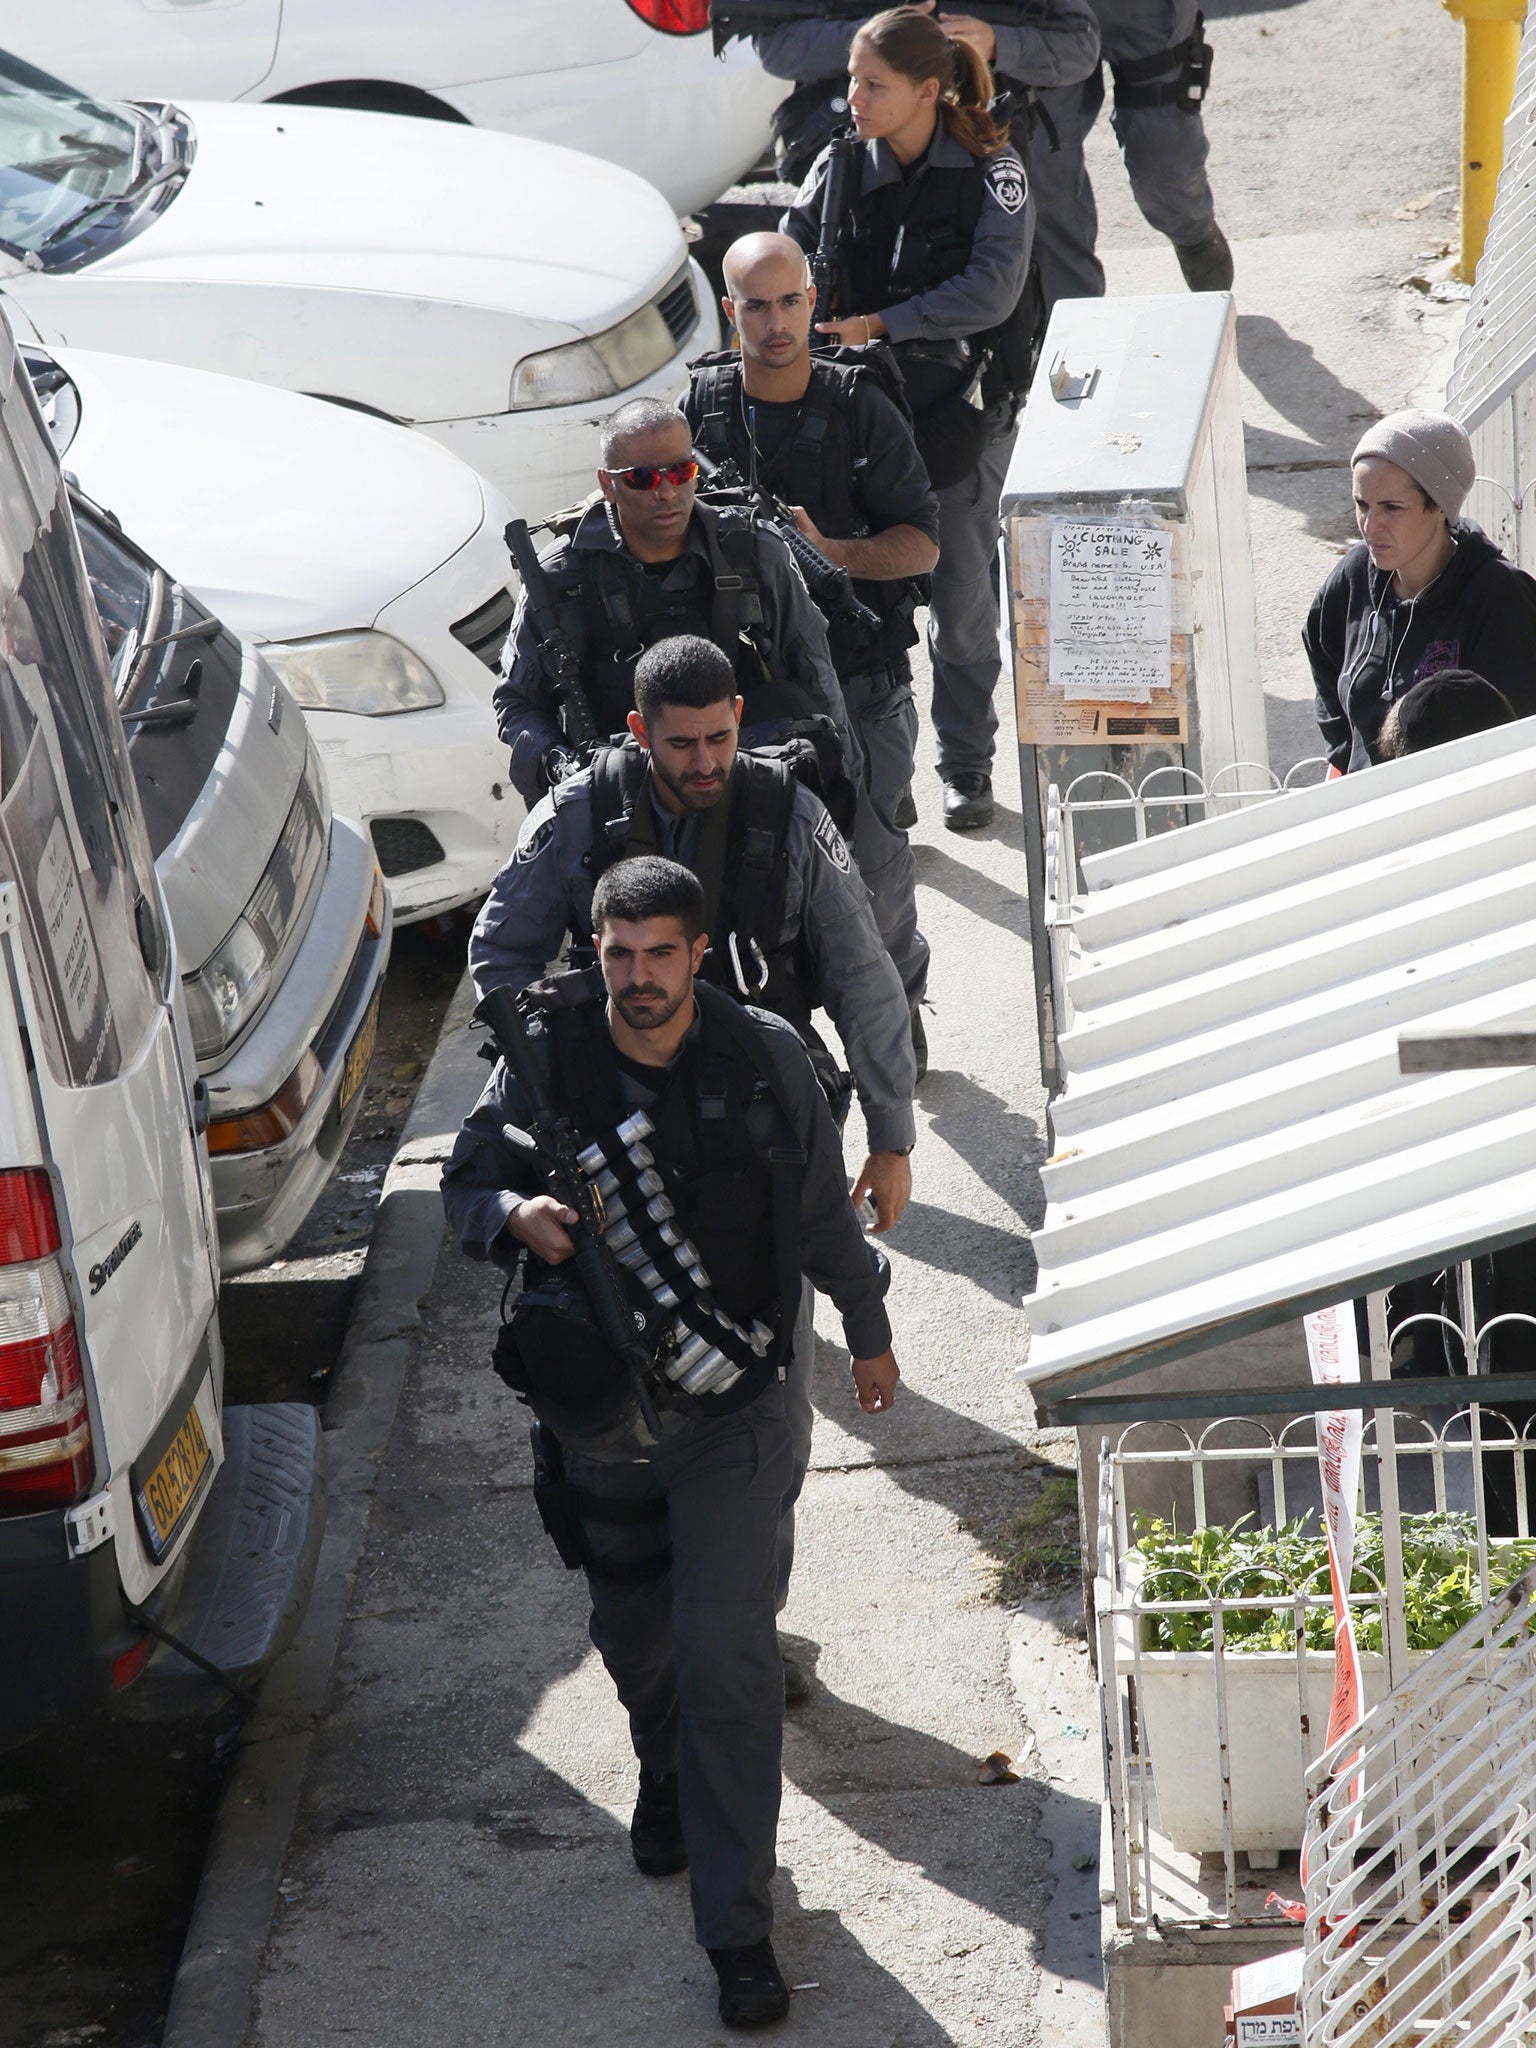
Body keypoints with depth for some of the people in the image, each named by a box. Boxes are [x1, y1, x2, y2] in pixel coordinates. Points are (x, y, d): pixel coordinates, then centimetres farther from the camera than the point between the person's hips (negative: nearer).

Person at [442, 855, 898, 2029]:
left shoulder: (764, 1059, -10)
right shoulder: (548, 1053, -10)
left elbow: (822, 1210, 5)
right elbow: (468, 1181, 2)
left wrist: (869, 1335, 18)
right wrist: (517, 1214, -22)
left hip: (730, 1405, -2)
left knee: (728, 1657, -9)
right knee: (632, 1632, 20)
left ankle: (739, 1930, -1)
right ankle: (666, 1776, 55)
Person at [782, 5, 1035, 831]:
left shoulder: (990, 170, -9)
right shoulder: (841, 167, 0)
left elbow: (992, 288, -19)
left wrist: (881, 324, -23)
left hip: (960, 406, -2)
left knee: (959, 594, 4)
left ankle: (966, 763, 19)